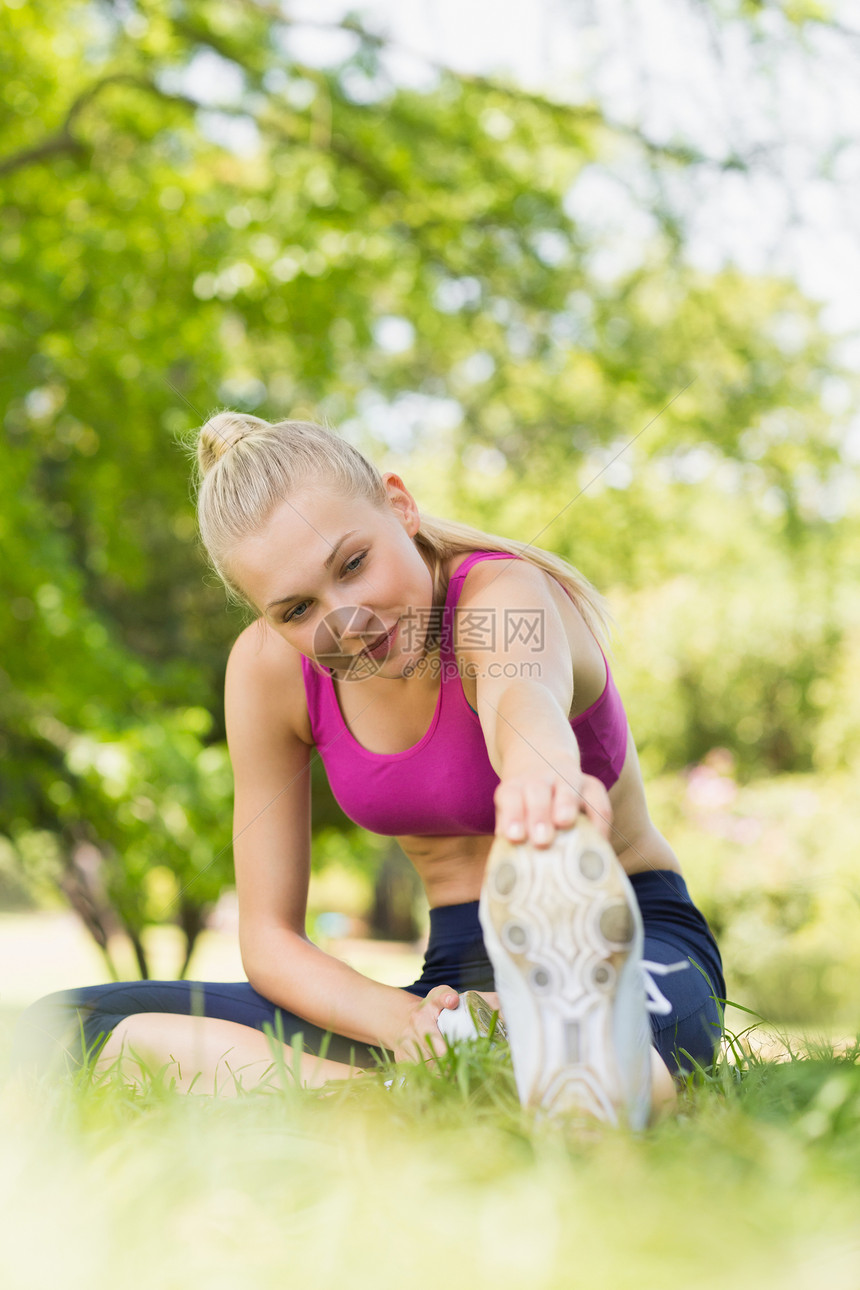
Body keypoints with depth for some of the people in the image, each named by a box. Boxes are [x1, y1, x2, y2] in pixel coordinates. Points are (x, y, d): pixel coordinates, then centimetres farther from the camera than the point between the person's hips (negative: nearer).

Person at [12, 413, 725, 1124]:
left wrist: (540, 777, -73)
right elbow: (268, 937, -3)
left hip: (634, 946, -6)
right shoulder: (267, 668, -5)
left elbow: (523, 699, -47)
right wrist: (400, 1020, -25)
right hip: (458, 975, 6)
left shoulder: (506, 592, -19)